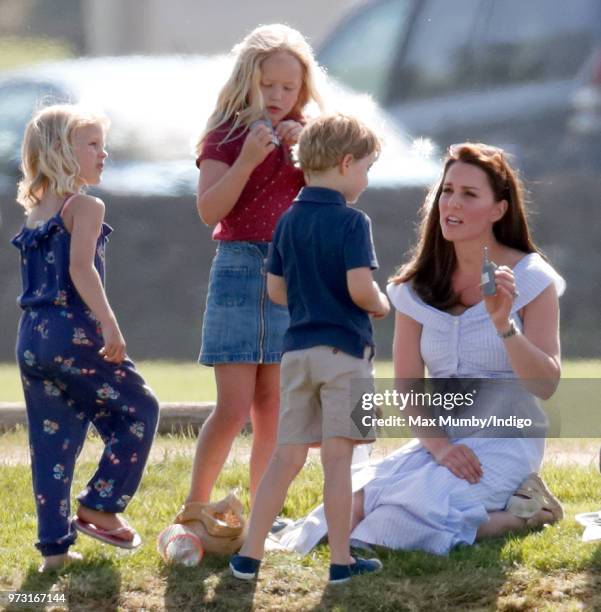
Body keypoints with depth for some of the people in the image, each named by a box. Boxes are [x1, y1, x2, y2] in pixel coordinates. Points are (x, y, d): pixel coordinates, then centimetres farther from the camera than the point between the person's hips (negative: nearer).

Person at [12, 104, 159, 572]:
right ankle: (99, 508, 5)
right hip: (73, 332, -8)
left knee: (52, 440, 10)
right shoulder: (84, 207, -7)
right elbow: (81, 268, -20)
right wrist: (109, 324, -24)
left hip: (31, 337, 8)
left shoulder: (34, 213, 17)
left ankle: (54, 545, 8)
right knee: (139, 409, 8)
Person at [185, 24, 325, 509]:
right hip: (240, 268, -4)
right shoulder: (226, 136, -1)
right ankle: (195, 506, 4)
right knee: (234, 409, -9)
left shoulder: (304, 136, 12)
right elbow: (209, 210, -10)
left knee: (272, 410, 5)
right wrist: (247, 160, -20)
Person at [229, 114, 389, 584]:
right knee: (338, 458, -2)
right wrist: (382, 305, -1)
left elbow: (276, 290, 11)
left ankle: (250, 555, 6)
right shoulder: (351, 222, -12)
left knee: (287, 457, 9)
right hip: (344, 349, -6)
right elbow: (360, 288, -21)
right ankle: (341, 560, 3)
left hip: (297, 349, 6)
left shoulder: (288, 222, 8)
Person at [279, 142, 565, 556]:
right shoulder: (420, 286, 7)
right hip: (440, 439, 5)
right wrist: (440, 447, -13)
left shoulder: (530, 279, -5)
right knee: (350, 513, -20)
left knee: (409, 521, -30)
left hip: (506, 441, -5)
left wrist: (503, 325, -28)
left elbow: (545, 386, -12)